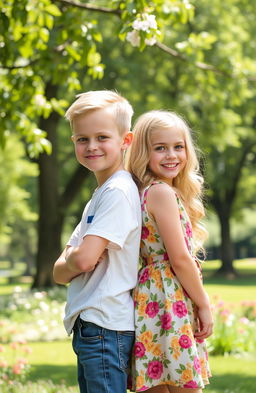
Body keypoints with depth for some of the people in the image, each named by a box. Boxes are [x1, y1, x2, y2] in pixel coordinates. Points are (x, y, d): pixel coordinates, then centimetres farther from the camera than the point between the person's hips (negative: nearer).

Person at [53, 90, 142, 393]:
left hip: (105, 327, -10)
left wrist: (71, 258, 1)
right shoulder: (97, 198, 19)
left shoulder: (119, 191, -11)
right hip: (87, 328, 10)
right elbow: (60, 273, 14)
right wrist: (71, 263, -7)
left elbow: (83, 259, -20)